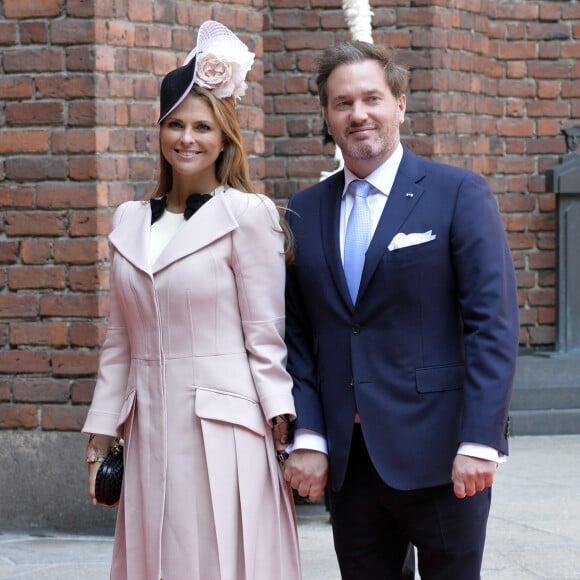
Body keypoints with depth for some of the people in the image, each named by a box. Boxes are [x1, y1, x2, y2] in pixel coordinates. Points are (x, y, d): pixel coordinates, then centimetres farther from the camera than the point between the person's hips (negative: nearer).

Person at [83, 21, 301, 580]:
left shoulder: (248, 214, -3)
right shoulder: (129, 221, 12)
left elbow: (264, 334, -5)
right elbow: (119, 339, 15)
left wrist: (285, 427, -9)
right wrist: (102, 429, 11)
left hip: (222, 423, -5)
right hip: (150, 424, 5)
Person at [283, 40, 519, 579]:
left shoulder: (459, 194, -2)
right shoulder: (304, 211, 11)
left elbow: (493, 323, -8)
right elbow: (297, 335, 10)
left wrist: (479, 442, -15)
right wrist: (307, 437, -2)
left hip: (439, 454, -4)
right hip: (346, 459, 4)